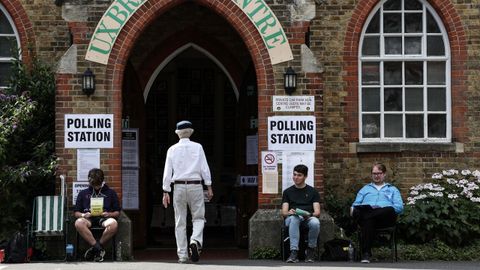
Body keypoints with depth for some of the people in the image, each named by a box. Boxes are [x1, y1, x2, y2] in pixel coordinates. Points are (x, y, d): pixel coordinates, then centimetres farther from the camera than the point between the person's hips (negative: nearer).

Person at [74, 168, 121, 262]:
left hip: (104, 218, 0)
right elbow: (76, 213, 17)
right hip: (88, 218, 0)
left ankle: (94, 248, -22)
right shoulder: (83, 193, 23)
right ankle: (99, 249, -32)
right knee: (78, 223, -38)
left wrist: (109, 214, -6)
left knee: (113, 224, -39)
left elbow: (117, 212, 17)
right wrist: (83, 215, -6)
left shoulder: (110, 193, 21)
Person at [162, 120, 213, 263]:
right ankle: (195, 241, -20)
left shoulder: (172, 149, 3)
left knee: (180, 222, 6)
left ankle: (182, 255, 5)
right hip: (195, 186, -1)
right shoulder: (197, 147, 1)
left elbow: (167, 171, 2)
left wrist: (166, 192, 5)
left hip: (179, 186, 1)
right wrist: (209, 187, 4)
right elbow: (204, 168, -2)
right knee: (198, 218, 8)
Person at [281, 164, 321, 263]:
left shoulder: (312, 191, 14)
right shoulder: (288, 192, 16)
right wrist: (289, 212, -19)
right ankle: (294, 253, -47)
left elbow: (317, 212, 4)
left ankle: (310, 250, -14)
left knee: (315, 222, -37)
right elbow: (284, 212, 6)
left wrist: (309, 215, -20)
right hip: (292, 218, 0)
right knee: (294, 218, -38)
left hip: (308, 218, 0)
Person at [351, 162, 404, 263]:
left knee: (389, 210, -39)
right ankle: (366, 253, -47)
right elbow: (356, 204, 22)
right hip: (367, 213, 0)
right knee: (368, 220, -40)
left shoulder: (392, 189, 30)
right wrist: (353, 209, -5)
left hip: (385, 217, 0)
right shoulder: (365, 189, 36)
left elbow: (399, 207, 12)